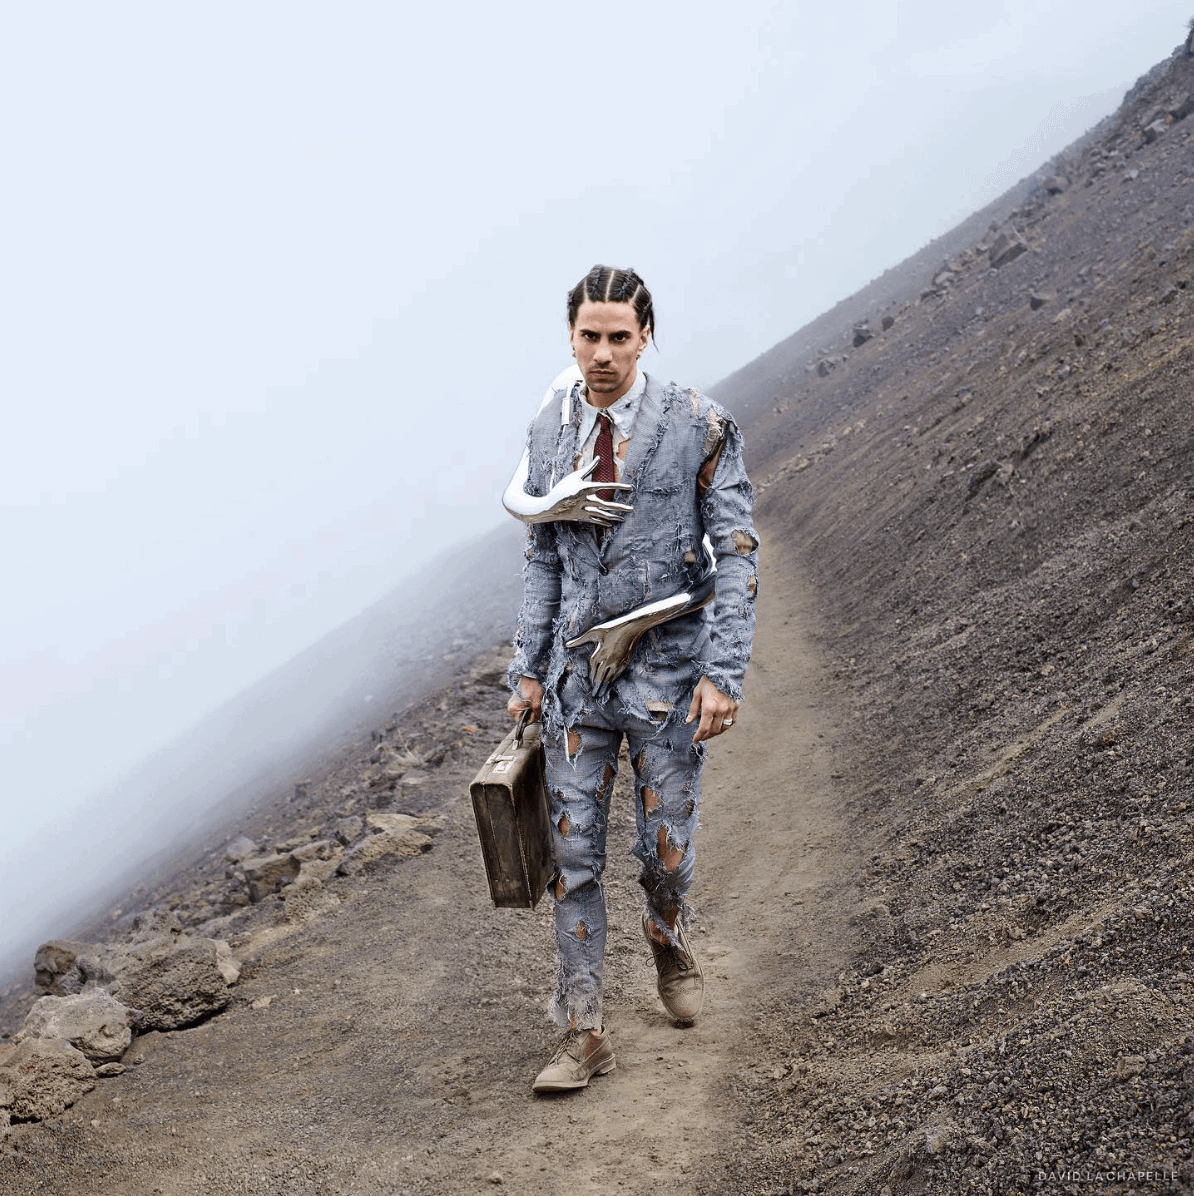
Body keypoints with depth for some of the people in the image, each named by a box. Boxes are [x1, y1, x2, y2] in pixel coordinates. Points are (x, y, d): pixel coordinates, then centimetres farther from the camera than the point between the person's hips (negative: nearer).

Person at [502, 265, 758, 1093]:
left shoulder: (697, 426, -10)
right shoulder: (551, 430, 3)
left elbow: (738, 556, -9)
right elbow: (545, 558, 11)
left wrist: (723, 674, -15)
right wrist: (531, 668, 8)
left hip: (667, 663, -3)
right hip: (579, 664, 3)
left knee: (667, 848, 7)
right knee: (574, 853, 2)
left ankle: (670, 943, 42)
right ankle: (584, 1038, 12)